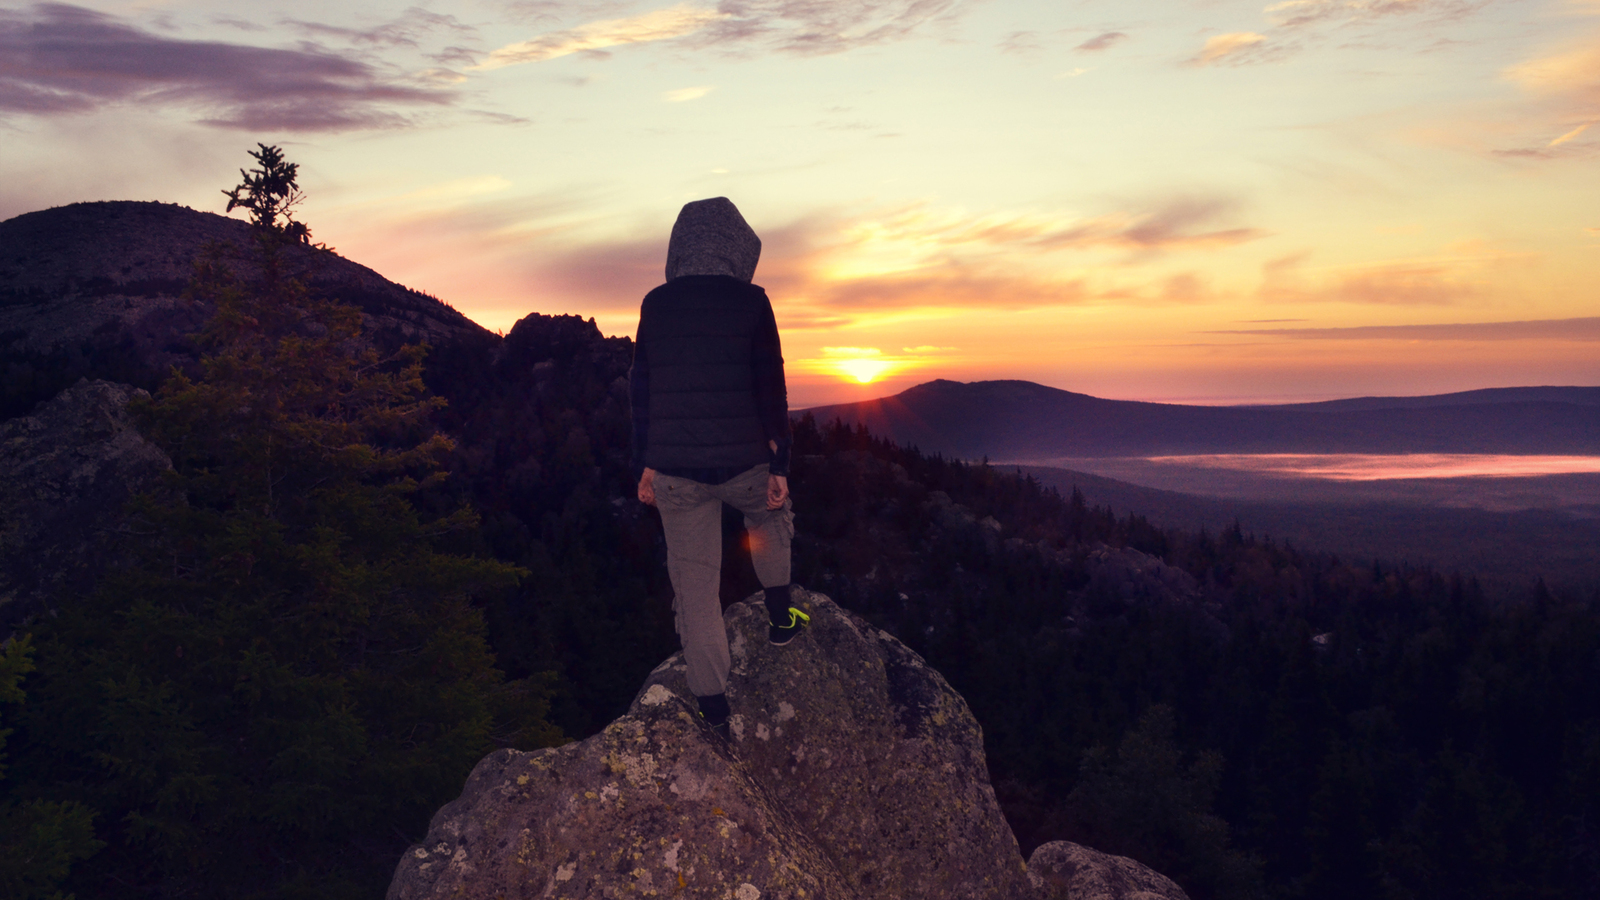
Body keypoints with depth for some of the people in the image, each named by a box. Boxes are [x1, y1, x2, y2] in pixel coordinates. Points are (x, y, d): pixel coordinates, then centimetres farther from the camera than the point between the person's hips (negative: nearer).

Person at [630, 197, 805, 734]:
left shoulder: (655, 305, 3)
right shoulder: (751, 303, -5)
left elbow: (641, 389, 7)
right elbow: (770, 388, -5)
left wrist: (645, 465, 15)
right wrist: (779, 465, 2)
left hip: (674, 469, 2)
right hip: (743, 463, -2)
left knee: (694, 582, 9)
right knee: (771, 511, 33)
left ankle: (714, 707, 14)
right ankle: (780, 615, 32)